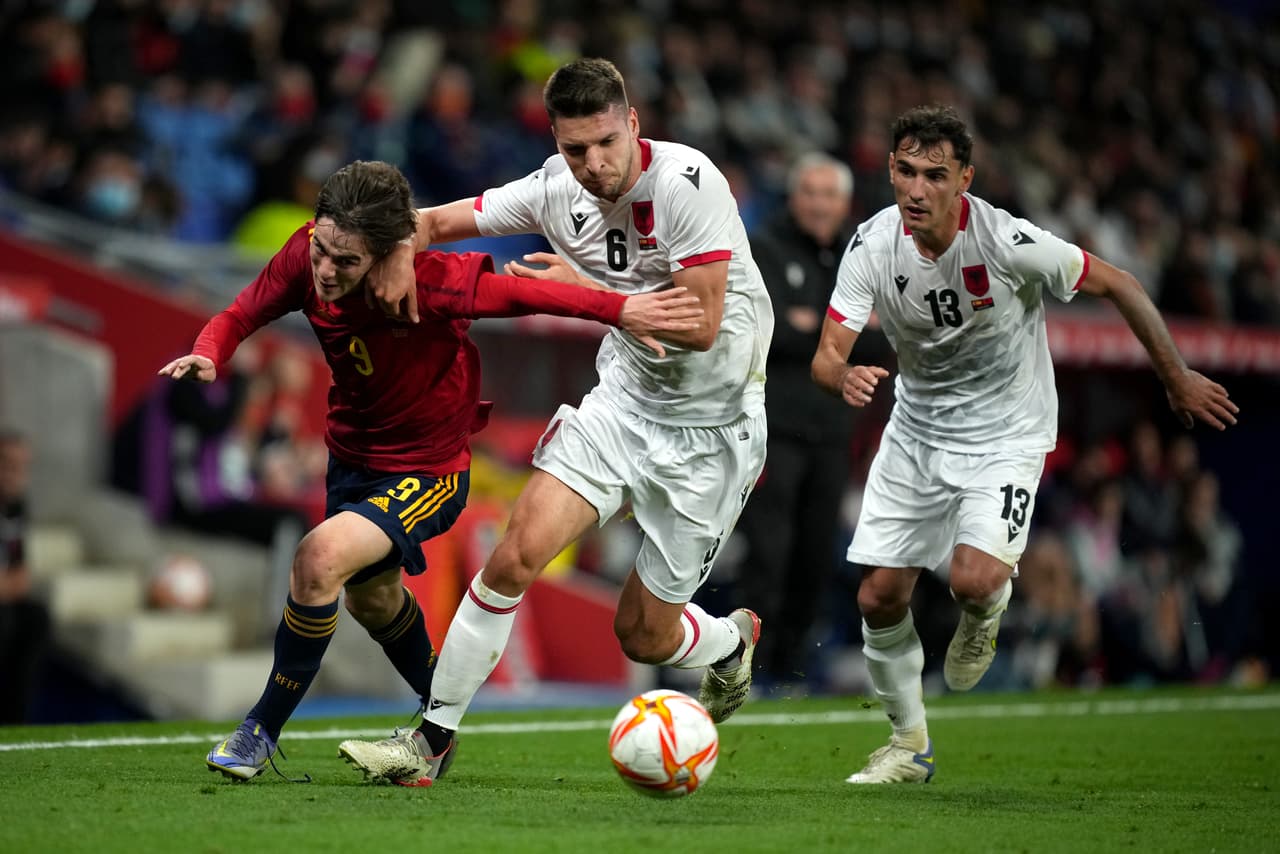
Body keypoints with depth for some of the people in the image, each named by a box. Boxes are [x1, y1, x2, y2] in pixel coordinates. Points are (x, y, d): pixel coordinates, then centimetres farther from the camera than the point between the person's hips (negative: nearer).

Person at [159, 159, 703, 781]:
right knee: (371, 598, 27)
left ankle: (264, 729, -9)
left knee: (319, 559, -27)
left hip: (426, 468, -7)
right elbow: (241, 316, -6)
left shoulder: (431, 283, -33)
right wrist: (208, 355, -26)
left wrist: (619, 310, -25)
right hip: (352, 452, 7)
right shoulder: (305, 257, -20)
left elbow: (519, 292, -20)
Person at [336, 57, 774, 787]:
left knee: (643, 635, 3)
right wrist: (400, 248, -19)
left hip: (714, 422, -4)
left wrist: (587, 291, -23)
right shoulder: (555, 191, -6)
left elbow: (700, 325, -25)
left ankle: (731, 643, 40)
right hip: (625, 398, 4)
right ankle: (434, 738, -1)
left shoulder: (687, 182, -23)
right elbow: (434, 221, 4)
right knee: (518, 554, -14)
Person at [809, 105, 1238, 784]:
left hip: (1005, 435, -4)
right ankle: (909, 743, 25)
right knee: (879, 597, 1)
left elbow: (1117, 286, -10)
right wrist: (845, 378, -42)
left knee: (972, 580, -26)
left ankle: (987, 608, 15)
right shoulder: (873, 245, -15)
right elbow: (827, 355, -16)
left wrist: (1177, 379, -2)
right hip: (916, 430, 4)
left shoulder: (1009, 243, -25)